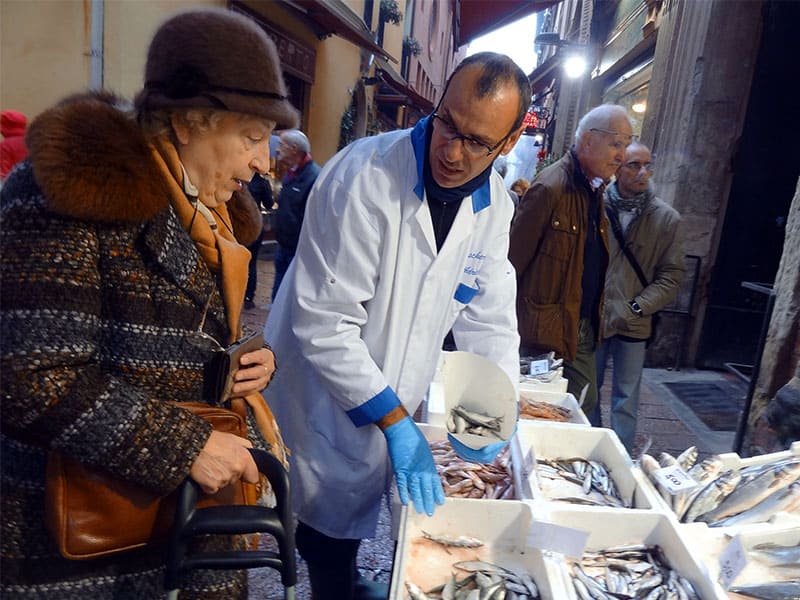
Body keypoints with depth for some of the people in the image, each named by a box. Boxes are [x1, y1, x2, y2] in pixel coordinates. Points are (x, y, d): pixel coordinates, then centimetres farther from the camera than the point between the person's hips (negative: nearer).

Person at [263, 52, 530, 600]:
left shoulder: (495, 205, -5)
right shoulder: (364, 177, -26)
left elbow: (487, 318, -1)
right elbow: (323, 324, -27)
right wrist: (396, 421, -25)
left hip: (391, 409, 6)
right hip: (323, 405, -5)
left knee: (357, 514, 27)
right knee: (331, 532, 13)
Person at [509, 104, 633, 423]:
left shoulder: (594, 189, 11)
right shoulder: (550, 188, -19)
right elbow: (513, 260, -18)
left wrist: (592, 320, 14)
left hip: (583, 329, 9)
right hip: (545, 333, -9)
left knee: (585, 406, 18)